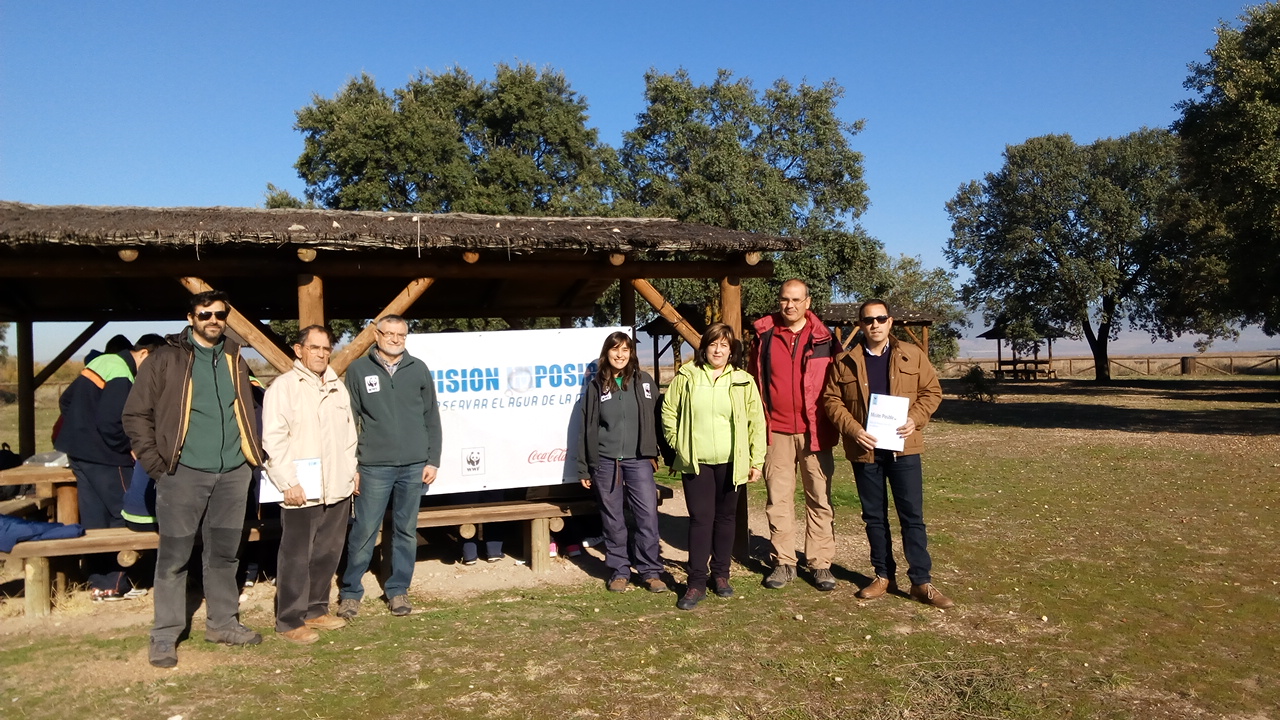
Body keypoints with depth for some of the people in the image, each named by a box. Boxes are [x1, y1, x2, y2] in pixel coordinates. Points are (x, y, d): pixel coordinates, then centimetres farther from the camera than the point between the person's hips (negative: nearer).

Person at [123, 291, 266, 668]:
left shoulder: (235, 360, 12)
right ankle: (165, 636, 13)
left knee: (225, 554, 13)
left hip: (233, 473, 5)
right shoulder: (166, 359, -3)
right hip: (184, 473, -4)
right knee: (174, 557, 2)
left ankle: (222, 622, 26)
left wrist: (252, 453, 11)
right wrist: (155, 463, -8)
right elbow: (136, 414, -3)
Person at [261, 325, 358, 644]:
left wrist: (352, 469, 14)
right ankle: (289, 621, 11)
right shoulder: (284, 386, -6)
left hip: (337, 487, 6)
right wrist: (288, 482, -15)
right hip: (302, 490, -6)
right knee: (296, 557, 1)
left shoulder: (337, 386, 15)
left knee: (328, 553, 13)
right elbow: (273, 439, -11)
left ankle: (316, 609, 26)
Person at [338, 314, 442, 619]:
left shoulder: (418, 370, 6)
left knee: (406, 532, 9)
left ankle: (398, 590, 21)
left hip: (413, 467, 2)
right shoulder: (359, 370, 2)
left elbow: (431, 419, 8)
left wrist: (433, 460, 4)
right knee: (363, 531, 1)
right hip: (374, 466, -2)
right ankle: (351, 591, 17)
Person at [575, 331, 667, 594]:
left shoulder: (644, 381, 4)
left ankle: (651, 572, 7)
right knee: (612, 519, 6)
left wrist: (656, 453, 1)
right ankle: (619, 571, 18)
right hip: (605, 461, 1)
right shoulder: (596, 386, 5)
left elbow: (657, 418, 6)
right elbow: (588, 428, 7)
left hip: (638, 459, 0)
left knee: (648, 515, -5)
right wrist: (584, 468, 6)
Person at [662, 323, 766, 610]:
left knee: (726, 518, 11)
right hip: (696, 463, -1)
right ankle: (696, 582, 4)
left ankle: (721, 574, 25)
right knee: (700, 519, -2)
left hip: (731, 462, 1)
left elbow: (757, 423, 2)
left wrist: (756, 461, -1)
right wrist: (678, 445, 3)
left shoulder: (744, 381, 2)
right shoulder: (686, 377, 1)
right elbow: (669, 412, 7)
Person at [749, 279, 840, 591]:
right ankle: (784, 563, 16)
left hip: (814, 431, -1)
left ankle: (821, 564, 14)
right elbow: (754, 382, 9)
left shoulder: (822, 337, 2)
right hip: (776, 432, 1)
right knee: (778, 499, 5)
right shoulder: (764, 336, 4)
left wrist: (832, 427, 1)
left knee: (820, 498, 4)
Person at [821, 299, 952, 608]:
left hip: (903, 447, -1)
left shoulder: (912, 355, 4)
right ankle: (884, 576, 22)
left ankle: (921, 581, 7)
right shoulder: (845, 362, 3)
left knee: (912, 515, 0)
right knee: (874, 516, 10)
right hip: (864, 449, 1)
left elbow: (932, 391, 6)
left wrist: (915, 419, -11)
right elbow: (832, 400, 2)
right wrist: (853, 429, -13)